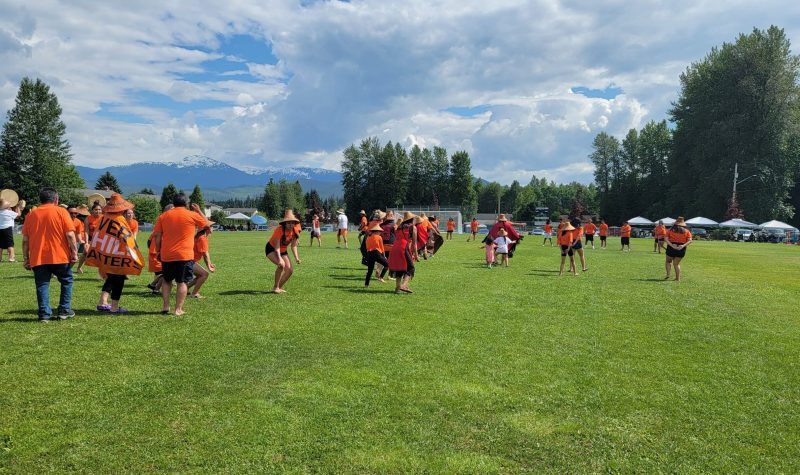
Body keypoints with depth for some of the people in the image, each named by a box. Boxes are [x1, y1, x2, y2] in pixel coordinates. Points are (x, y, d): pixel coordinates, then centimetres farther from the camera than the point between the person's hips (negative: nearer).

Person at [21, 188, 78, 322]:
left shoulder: (31, 214, 8)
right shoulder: (61, 212, -2)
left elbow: (25, 240, 8)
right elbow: (70, 235, -9)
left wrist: (25, 258, 14)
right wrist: (74, 252, -3)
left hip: (37, 258, 2)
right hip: (59, 256, -2)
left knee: (42, 285, 7)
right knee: (66, 281, 15)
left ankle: (44, 315, 4)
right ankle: (64, 310, 14)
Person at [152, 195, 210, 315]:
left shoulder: (163, 216, 6)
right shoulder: (192, 215, -2)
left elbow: (157, 235, 4)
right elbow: (207, 224, 13)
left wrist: (158, 251, 13)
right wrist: (198, 211, 21)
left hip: (167, 255, 3)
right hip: (185, 255, -3)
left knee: (166, 280, 19)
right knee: (182, 282, 2)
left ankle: (165, 306, 15)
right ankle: (178, 309, -1)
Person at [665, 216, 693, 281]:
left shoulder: (670, 230, 4)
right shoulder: (686, 231, 6)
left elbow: (665, 238, -9)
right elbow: (690, 240, -5)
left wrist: (671, 245, -17)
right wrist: (683, 245, -15)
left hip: (671, 248, -1)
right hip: (681, 249, 1)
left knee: (668, 261, 19)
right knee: (676, 264, 11)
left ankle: (668, 274, 3)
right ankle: (678, 278, 9)